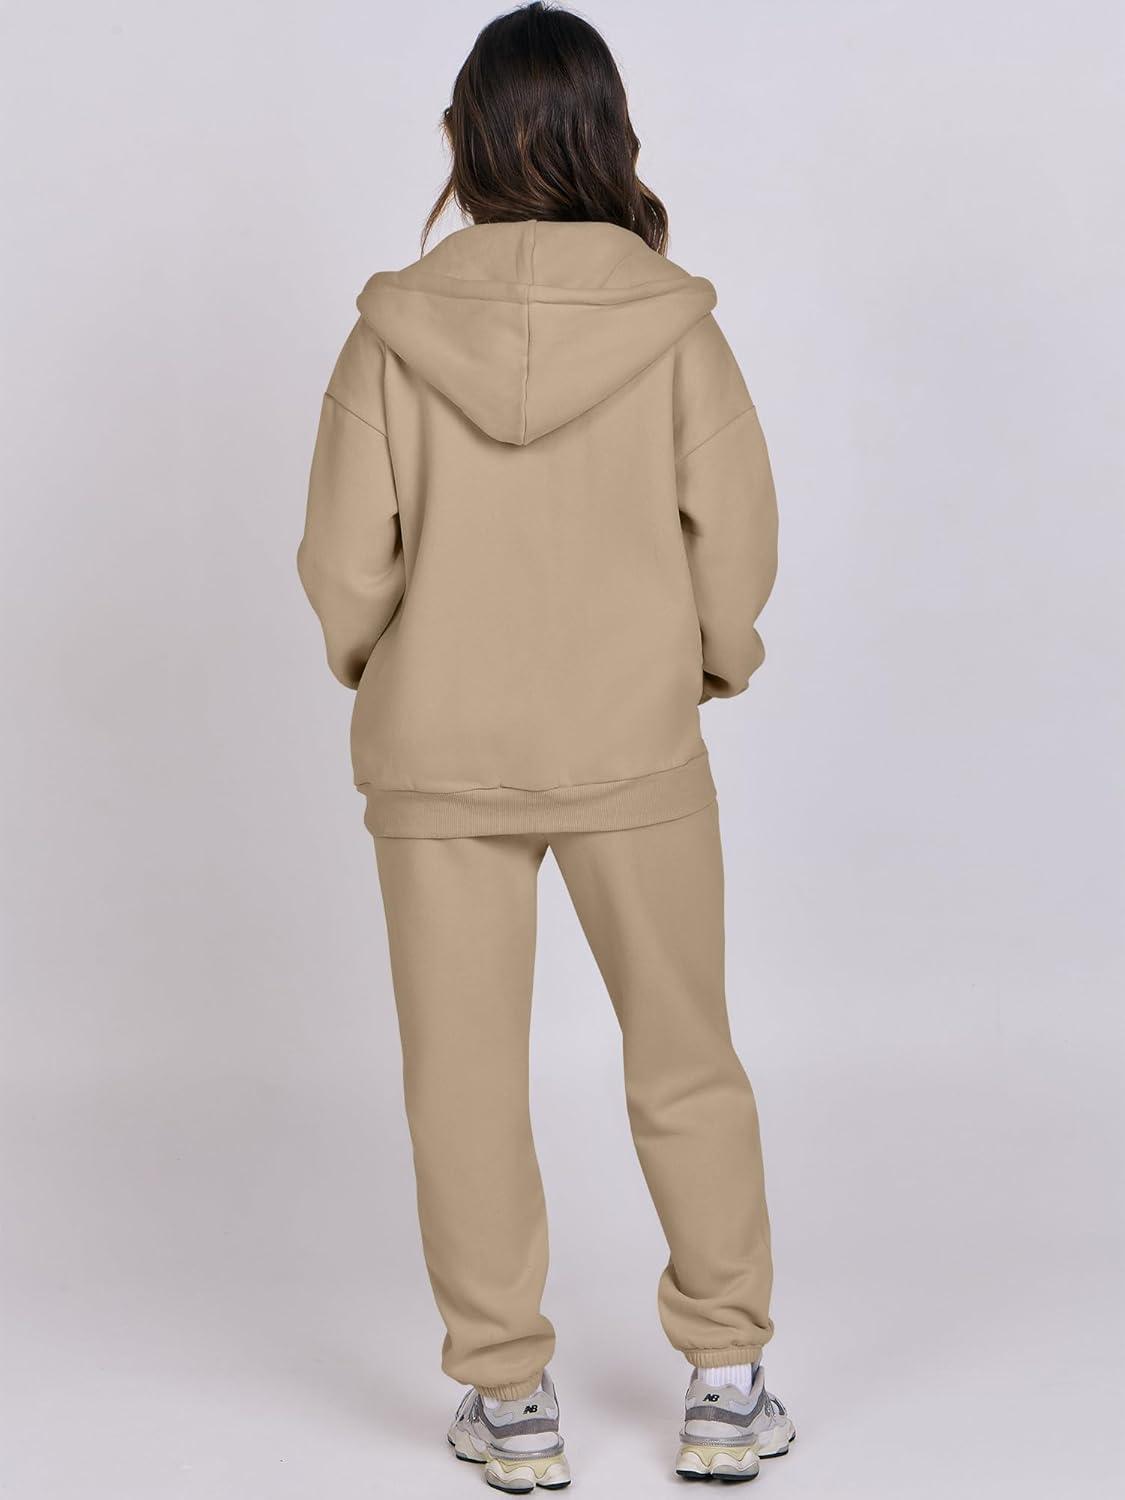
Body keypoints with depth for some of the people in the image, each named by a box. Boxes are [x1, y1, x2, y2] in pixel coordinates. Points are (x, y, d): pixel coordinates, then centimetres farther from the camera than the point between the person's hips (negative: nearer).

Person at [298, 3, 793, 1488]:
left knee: (466, 1075, 12)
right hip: (636, 750, 0)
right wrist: (710, 660, 11)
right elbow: (737, 539, -8)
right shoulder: (671, 320, -10)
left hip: (438, 757, 0)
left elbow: (347, 564, -8)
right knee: (687, 1063, 15)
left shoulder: (395, 329, -9)